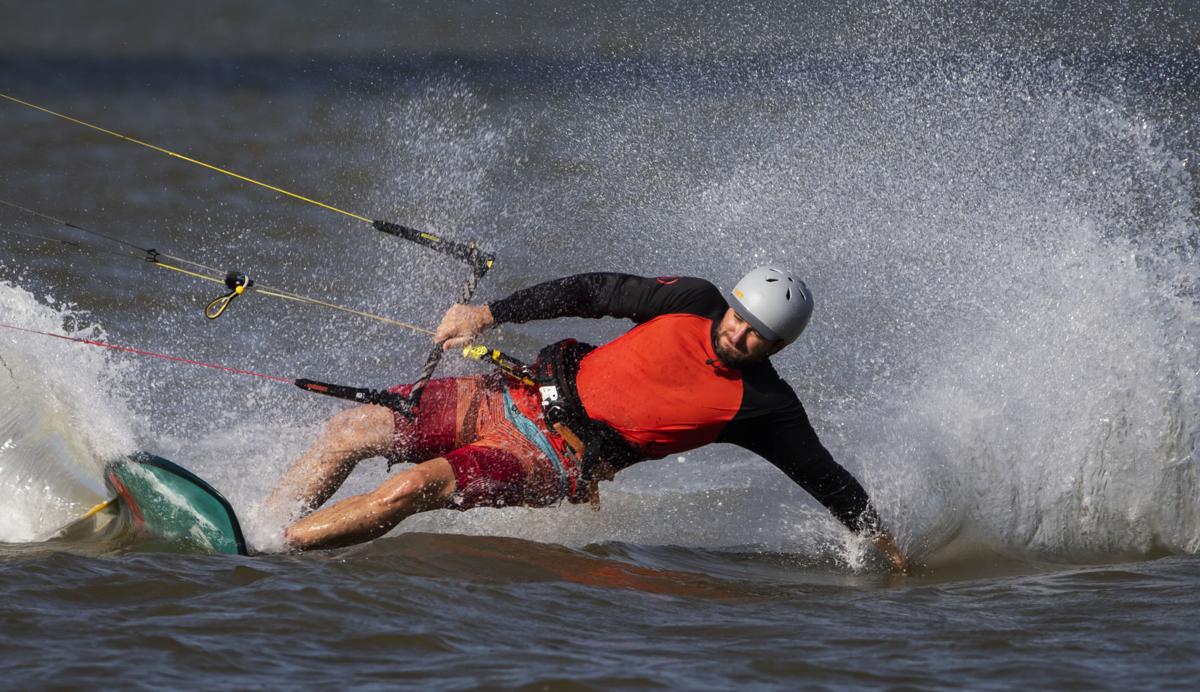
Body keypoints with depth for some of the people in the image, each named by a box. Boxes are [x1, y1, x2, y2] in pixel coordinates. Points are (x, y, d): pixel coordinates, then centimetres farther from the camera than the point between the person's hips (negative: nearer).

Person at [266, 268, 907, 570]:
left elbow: (825, 476, -2)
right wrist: (488, 314, 1)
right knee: (350, 430, -2)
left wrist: (884, 542, -2)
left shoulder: (763, 408, -11)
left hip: (560, 463, -5)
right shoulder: (693, 302, -3)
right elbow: (594, 291, 4)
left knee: (415, 485, -26)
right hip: (524, 395, 5)